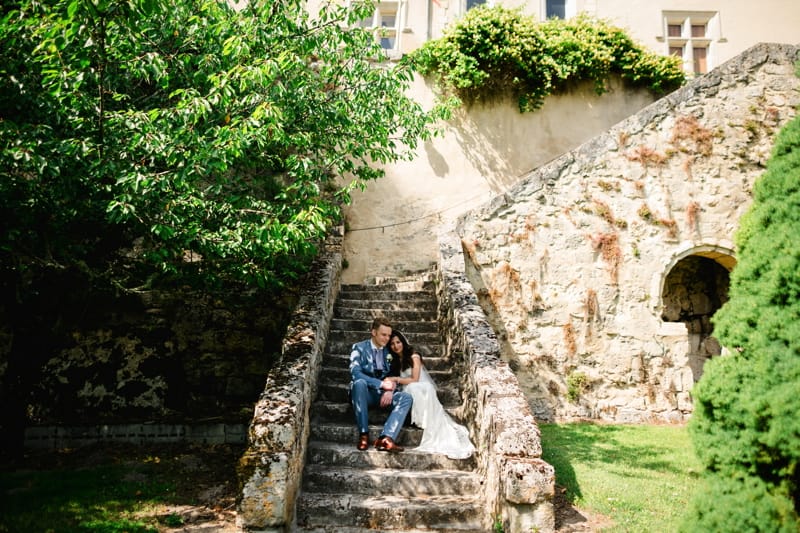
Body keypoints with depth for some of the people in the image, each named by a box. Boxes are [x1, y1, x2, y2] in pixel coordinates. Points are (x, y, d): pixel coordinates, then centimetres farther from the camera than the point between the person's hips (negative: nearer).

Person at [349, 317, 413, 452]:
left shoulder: (389, 351, 13)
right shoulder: (359, 348, 0)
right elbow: (355, 373, -15)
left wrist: (390, 390, -12)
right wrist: (381, 384, -22)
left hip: (383, 394, 4)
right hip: (365, 392, -3)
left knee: (406, 397, -24)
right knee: (359, 382, -37)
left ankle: (386, 438, -40)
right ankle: (363, 434, -32)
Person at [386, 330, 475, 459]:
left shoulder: (413, 356, -2)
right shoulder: (394, 361, 14)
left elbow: (414, 380, -9)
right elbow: (392, 380, 7)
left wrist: (396, 379, -11)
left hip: (424, 389, -3)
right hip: (409, 392, 3)